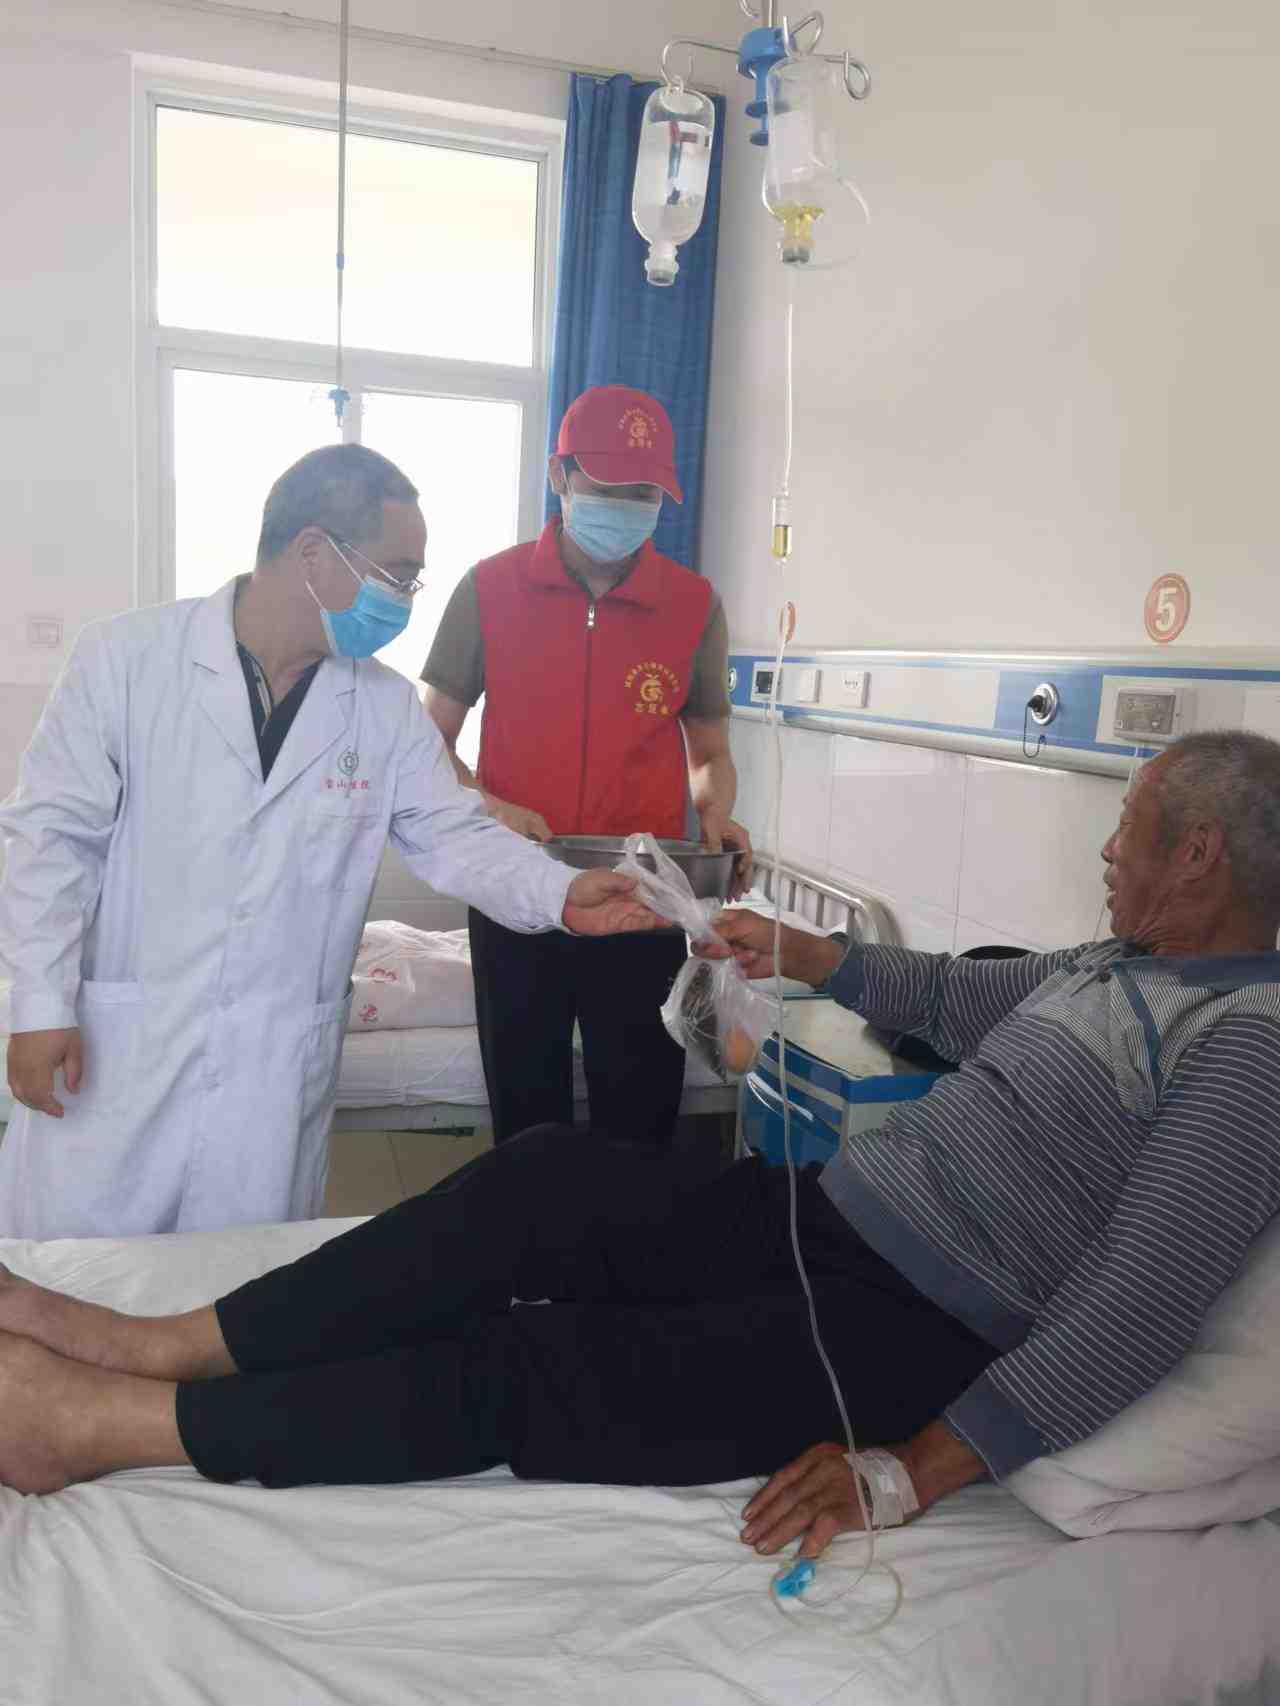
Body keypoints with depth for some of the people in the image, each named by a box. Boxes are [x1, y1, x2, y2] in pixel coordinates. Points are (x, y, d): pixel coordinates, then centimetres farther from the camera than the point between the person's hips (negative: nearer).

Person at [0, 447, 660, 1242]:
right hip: (114, 1041, -2)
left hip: (279, 1063, 3)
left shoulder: (388, 708, 2)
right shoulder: (125, 658, -7)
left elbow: (456, 835, 1)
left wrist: (559, 893, -17)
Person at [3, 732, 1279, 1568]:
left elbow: (1137, 1312, -21)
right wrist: (805, 956, 33)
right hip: (817, 1208, 8)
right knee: (551, 1181, -13)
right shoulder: (1116, 962, 14)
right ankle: (155, 1346, -8)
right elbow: (952, 995, 32)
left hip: (920, 1333, -7)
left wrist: (912, 1471, -26)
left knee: (539, 1375, -21)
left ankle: (104, 1424, -13)